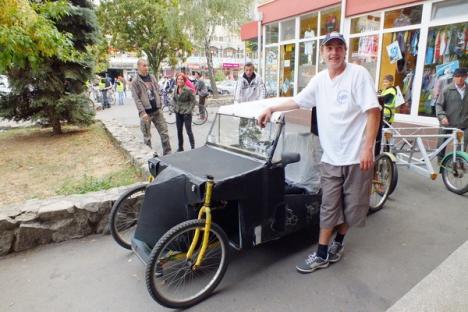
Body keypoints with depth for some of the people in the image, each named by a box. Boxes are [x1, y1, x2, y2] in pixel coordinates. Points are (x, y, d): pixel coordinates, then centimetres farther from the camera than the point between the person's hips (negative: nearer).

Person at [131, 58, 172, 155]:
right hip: (146, 112, -4)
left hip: (157, 110, 5)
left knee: (164, 132, 3)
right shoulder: (135, 82, -6)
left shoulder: (152, 77, 10)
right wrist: (142, 112, -20)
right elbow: (136, 98, -11)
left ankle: (167, 153, 12)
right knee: (147, 136, 5)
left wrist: (159, 105, 6)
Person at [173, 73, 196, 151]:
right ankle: (180, 147, 24)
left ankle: (193, 147, 7)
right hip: (178, 113, 6)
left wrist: (189, 110, -14)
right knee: (179, 131, 12)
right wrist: (175, 107, 6)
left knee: (189, 131, -2)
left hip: (186, 113, -6)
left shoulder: (188, 90, -16)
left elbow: (193, 101, -11)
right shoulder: (176, 89, 3)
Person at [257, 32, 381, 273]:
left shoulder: (358, 74, -9)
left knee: (352, 205, 11)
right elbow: (297, 101, 21)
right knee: (329, 207, 7)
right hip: (330, 156, 4)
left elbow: (373, 112, -12)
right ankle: (321, 255, 17)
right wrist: (271, 109, 14)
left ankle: (338, 242, 34)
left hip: (356, 155, -3)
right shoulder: (320, 80, 8)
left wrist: (368, 148, -18)